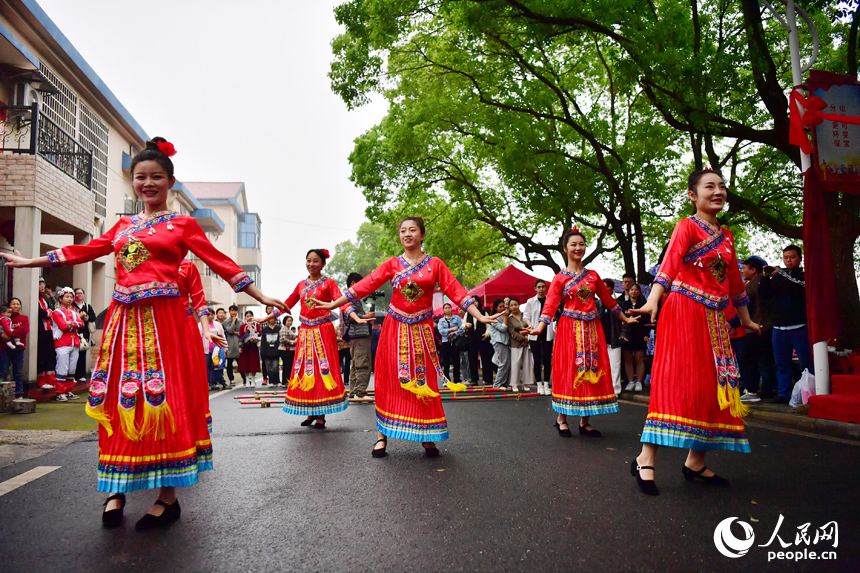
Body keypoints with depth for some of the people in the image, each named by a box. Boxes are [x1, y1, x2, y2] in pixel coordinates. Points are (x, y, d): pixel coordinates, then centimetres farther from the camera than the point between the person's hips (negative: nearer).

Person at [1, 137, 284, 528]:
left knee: (164, 397, -5)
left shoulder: (183, 224, 5)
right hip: (123, 319, 5)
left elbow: (218, 262, 1)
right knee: (119, 398, 5)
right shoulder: (123, 225, 18)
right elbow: (86, 250, 24)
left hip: (163, 319, -4)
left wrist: (261, 298, -3)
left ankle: (168, 496, 3)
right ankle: (117, 490, 19)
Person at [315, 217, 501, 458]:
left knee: (423, 381, 1)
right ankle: (382, 436, 9)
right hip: (395, 328, 1)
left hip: (421, 330, 0)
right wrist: (334, 304, -2)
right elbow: (365, 286, 2)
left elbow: (456, 291, -2)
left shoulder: (435, 264, 3)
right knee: (390, 380, 1)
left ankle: (427, 437, 12)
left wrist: (480, 316, -11)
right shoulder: (392, 264, 5)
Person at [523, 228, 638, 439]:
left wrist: (625, 319, 23)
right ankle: (561, 418, 9)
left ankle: (585, 421, 10)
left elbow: (608, 299, 18)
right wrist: (540, 327, -24)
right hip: (570, 327, -4)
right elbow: (550, 304, -10)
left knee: (592, 369, 2)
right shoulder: (559, 278, -1)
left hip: (591, 328, 4)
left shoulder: (592, 276, 10)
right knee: (569, 370, -3)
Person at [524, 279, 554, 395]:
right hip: (535, 334, 0)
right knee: (537, 360, 4)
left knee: (547, 359, -2)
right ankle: (539, 384, 12)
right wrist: (531, 326, -13)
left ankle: (546, 384, 6)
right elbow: (527, 317, 5)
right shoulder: (531, 301, 4)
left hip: (547, 333, 0)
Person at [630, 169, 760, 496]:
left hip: (714, 318, 8)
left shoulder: (726, 235, 18)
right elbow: (670, 263, -19)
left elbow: (734, 280, 24)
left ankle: (695, 462, 15)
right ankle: (645, 460, -14)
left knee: (713, 385, 6)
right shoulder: (687, 227, -3)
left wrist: (746, 320, 28)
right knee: (677, 380, -15)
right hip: (684, 312, -8)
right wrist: (652, 301, -33)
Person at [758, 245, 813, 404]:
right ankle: (784, 394, 9)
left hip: (799, 327, -4)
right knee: (782, 364, 5)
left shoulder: (804, 276, 6)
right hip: (779, 328, 4)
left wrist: (779, 275, -16)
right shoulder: (777, 277, 17)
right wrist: (765, 277, -7)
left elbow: (799, 290, -14)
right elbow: (764, 295, 8)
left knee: (806, 362, -7)